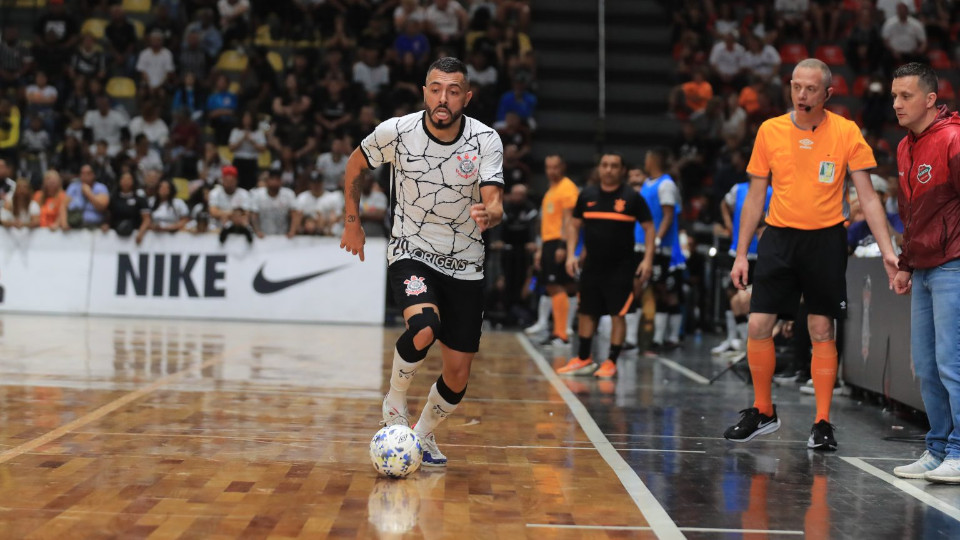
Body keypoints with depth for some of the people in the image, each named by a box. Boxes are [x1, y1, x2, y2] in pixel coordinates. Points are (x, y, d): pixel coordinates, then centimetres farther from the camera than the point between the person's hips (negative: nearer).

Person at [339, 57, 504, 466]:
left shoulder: (486, 141, -12)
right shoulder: (396, 132, -12)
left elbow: (495, 204, -22)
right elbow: (354, 166, 7)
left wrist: (489, 214, -44)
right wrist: (352, 224, 9)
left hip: (465, 264, 2)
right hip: (411, 252, -2)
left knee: (458, 376, 3)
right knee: (423, 328, -33)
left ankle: (424, 435, 31)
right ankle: (395, 398, -4)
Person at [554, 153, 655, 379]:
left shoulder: (632, 197, -4)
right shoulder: (587, 195, 4)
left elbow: (649, 227, -1)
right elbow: (574, 224, 12)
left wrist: (648, 259, -11)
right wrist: (571, 254, 1)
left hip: (621, 267, -4)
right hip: (592, 265, 4)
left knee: (618, 314, -4)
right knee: (586, 312, 10)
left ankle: (611, 362, 4)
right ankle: (584, 360, 21)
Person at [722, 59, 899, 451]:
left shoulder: (846, 133, -4)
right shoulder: (769, 131, 3)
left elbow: (867, 197, -3)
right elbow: (755, 197, 9)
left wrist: (887, 251, -13)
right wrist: (741, 254, 5)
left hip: (825, 239, -2)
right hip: (779, 238, 2)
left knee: (822, 331, 0)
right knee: (758, 326, -2)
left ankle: (822, 423, 9)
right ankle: (763, 413, 16)